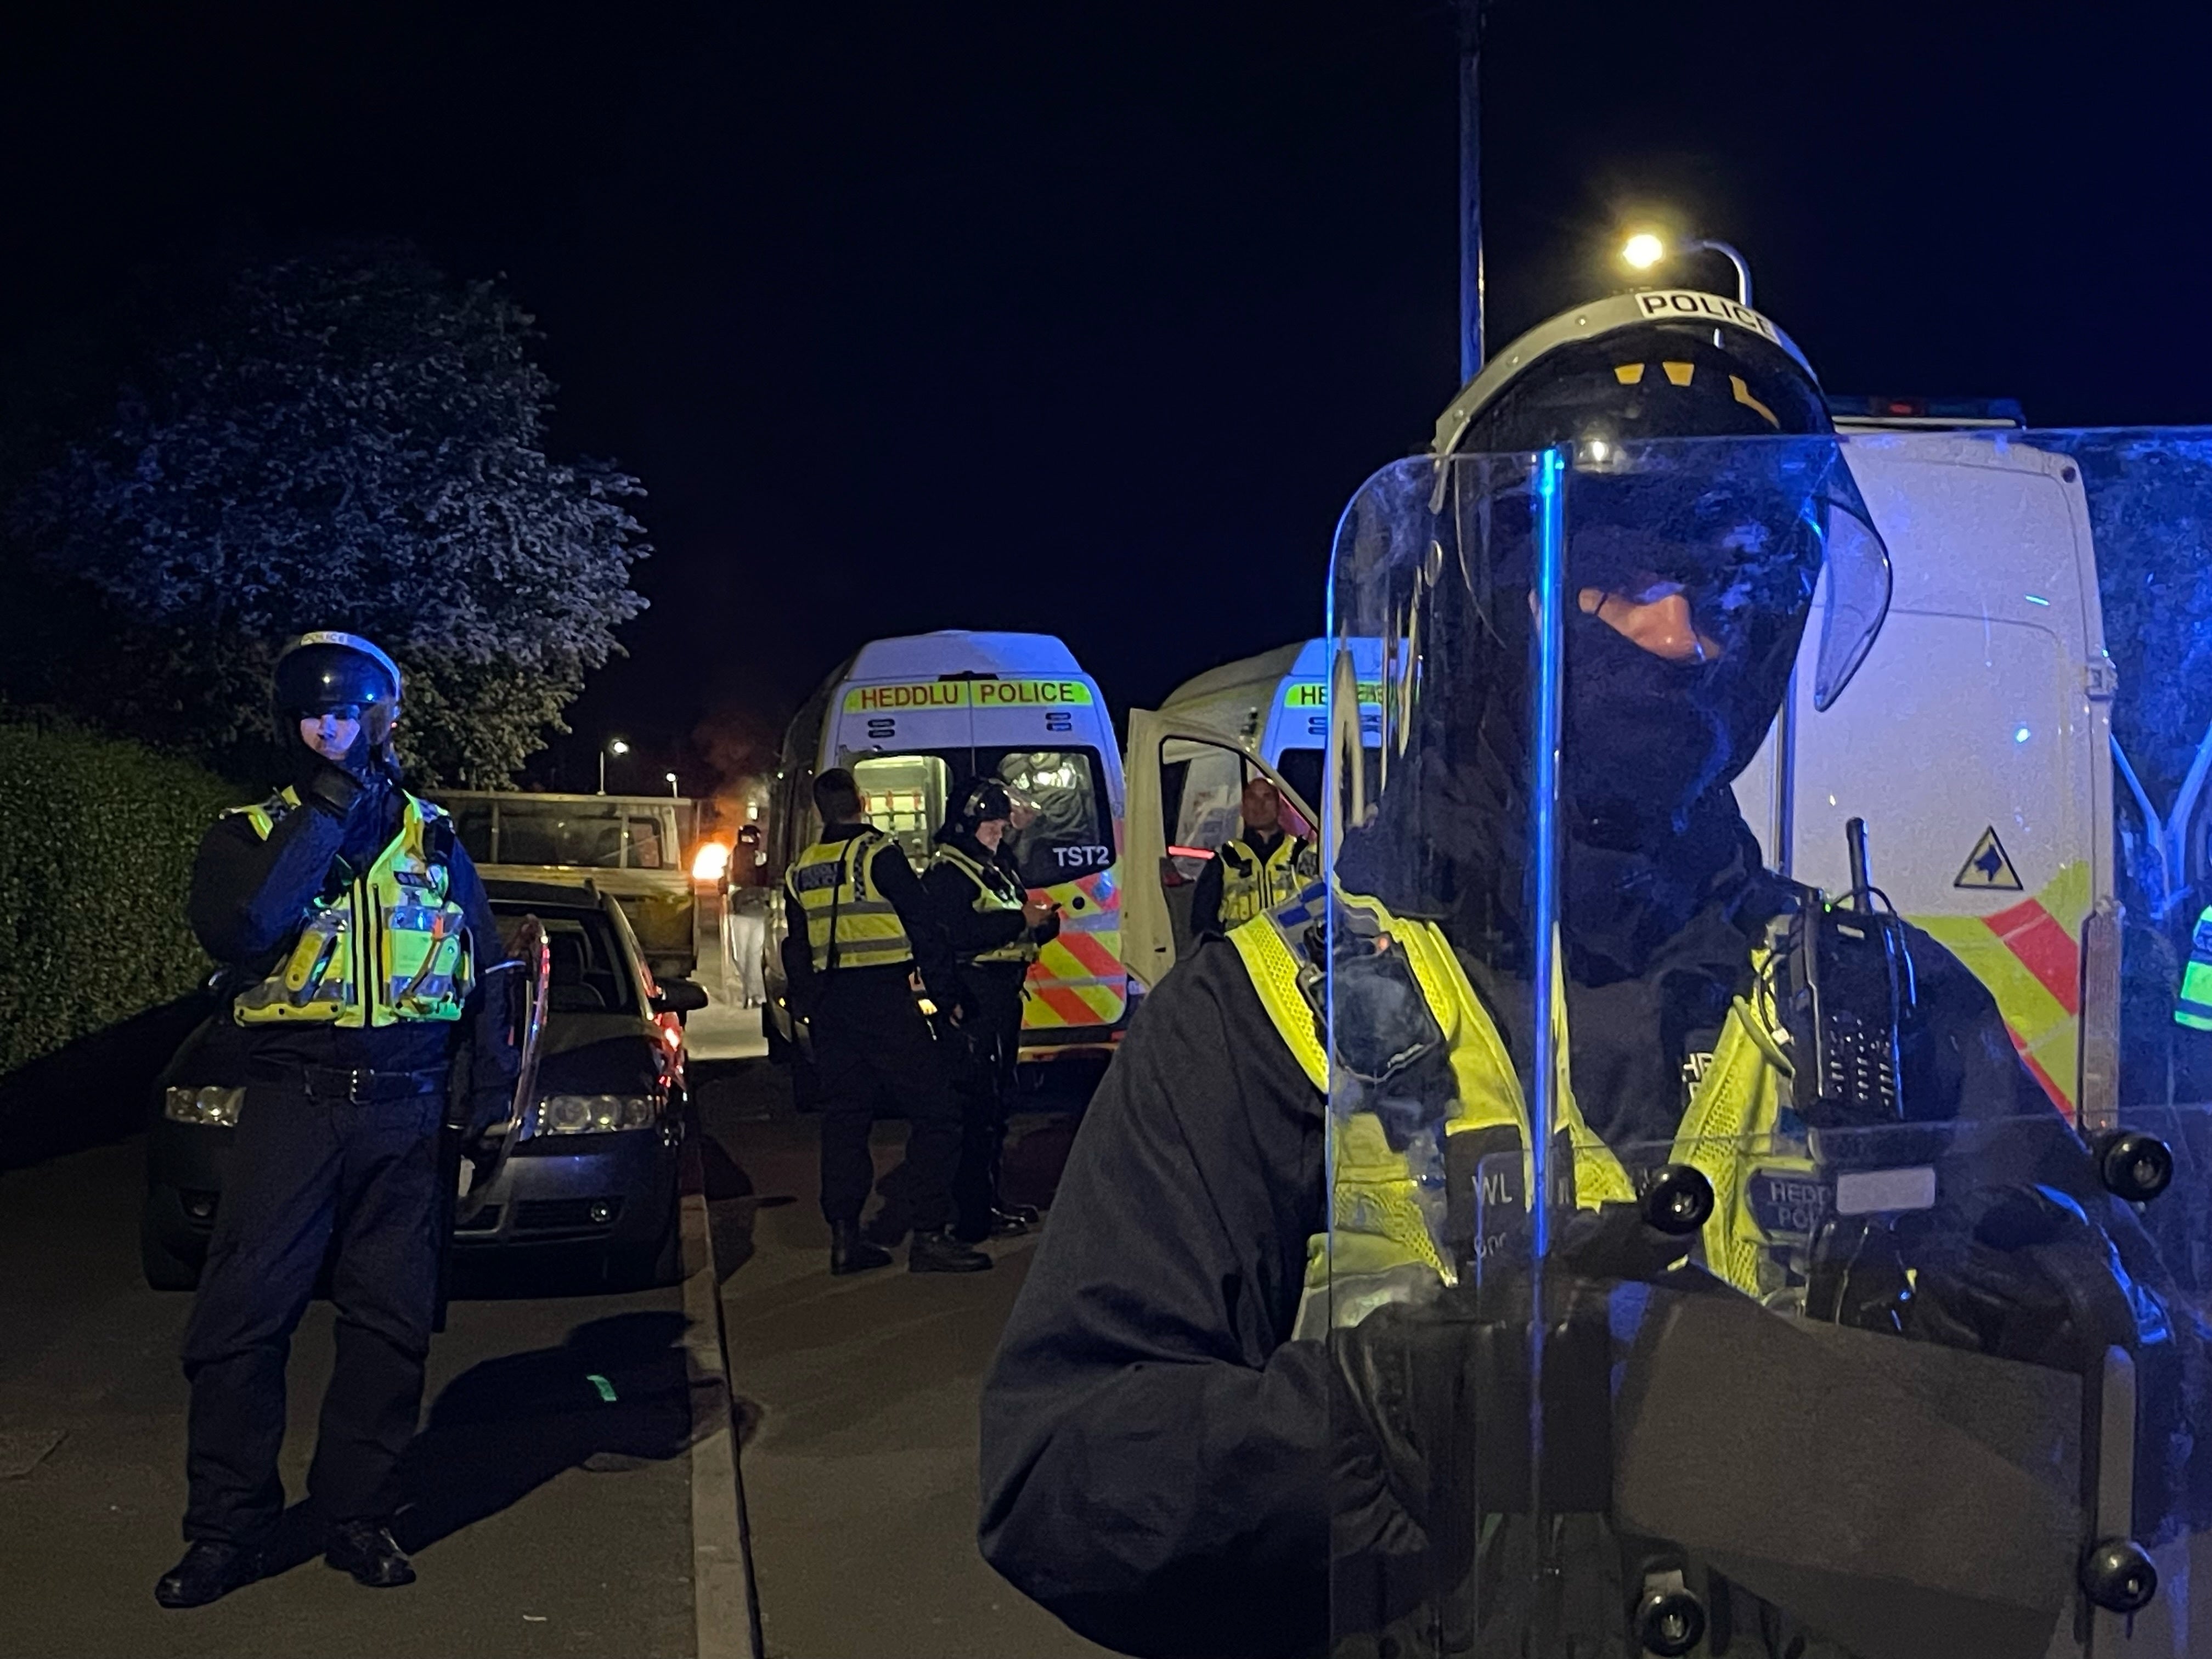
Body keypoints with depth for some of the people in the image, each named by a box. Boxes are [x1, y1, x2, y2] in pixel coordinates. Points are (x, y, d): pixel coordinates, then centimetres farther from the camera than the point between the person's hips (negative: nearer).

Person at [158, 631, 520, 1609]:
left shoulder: (432, 839, 11)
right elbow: (234, 931, -17)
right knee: (241, 1318, -3)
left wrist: (490, 1088, 6)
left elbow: (489, 972, 15)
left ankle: (357, 1516, 20)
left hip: (406, 1115, 2)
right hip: (292, 1101, -1)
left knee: (391, 1323, 6)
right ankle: (227, 1527, 11)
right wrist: (325, 817, -16)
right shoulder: (249, 834, 5)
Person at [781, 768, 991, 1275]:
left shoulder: (800, 871, 12)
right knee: (934, 1113, -4)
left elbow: (797, 952, 19)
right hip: (883, 999, -7)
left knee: (844, 1116, 11)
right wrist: (948, 996, -3)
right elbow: (922, 930, -9)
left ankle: (844, 1237, 12)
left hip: (830, 1004, 7)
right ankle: (929, 1235, -8)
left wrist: (808, 1006, 28)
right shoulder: (879, 854, -8)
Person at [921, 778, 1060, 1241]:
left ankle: (989, 1198, 24)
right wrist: (1020, 920, -21)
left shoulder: (997, 870, 20)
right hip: (970, 1001, -10)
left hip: (1002, 998, 10)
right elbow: (957, 934, -23)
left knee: (997, 1098, 14)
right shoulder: (946, 874, -9)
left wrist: (1043, 923, 2)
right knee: (975, 1103, -10)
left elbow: (1015, 935, 23)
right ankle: (972, 1214, -7)